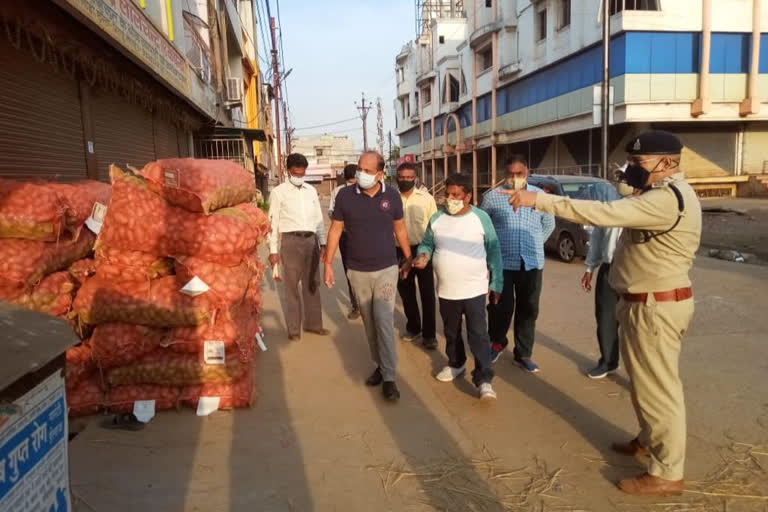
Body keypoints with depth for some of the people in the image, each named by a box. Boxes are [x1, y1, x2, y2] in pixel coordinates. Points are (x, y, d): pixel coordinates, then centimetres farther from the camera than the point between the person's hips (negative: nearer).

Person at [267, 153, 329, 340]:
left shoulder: (311, 191, 11)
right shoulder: (279, 192, -2)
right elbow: (273, 222, -3)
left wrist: (323, 243, 9)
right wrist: (273, 250, -6)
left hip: (311, 240, 4)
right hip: (291, 241, -4)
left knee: (312, 284, 12)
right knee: (292, 286, 3)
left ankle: (313, 323, 24)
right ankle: (293, 328, 13)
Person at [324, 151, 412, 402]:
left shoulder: (392, 196, -5)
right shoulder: (345, 195, -7)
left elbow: (400, 228, 7)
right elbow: (335, 229, 0)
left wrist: (408, 259, 10)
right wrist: (328, 263, -2)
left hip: (386, 269, -1)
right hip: (357, 271, 1)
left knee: (384, 322, -5)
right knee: (369, 323, 12)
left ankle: (389, 377, 3)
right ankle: (380, 364, 30)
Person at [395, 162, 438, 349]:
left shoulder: (426, 198, -4)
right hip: (400, 252, 2)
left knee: (427, 293, 4)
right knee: (406, 292, 15)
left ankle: (429, 333, 16)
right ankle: (413, 327, 34)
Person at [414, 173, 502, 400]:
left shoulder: (481, 218, -7)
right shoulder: (437, 219, 1)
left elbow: (494, 251, -2)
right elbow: (427, 244, 13)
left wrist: (497, 284, -3)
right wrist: (423, 255, -12)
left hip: (474, 289, -4)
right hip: (446, 290, 4)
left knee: (478, 335, -5)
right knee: (451, 333, 19)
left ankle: (484, 380, 1)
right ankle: (455, 364, 40)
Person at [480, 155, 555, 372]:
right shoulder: (492, 197, -4)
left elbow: (549, 224, 19)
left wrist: (535, 244, 14)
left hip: (532, 263, 3)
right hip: (502, 263, -3)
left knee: (528, 310, 8)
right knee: (502, 307, -1)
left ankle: (523, 354, 21)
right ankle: (497, 342, 28)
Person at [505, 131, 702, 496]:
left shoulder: (666, 200, -24)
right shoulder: (668, 193, 13)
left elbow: (603, 213, -33)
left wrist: (538, 200, -32)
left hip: (655, 307, -11)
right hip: (650, 302, 11)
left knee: (658, 387, 0)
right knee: (649, 382, 23)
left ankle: (667, 474, 14)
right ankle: (651, 440, 41)